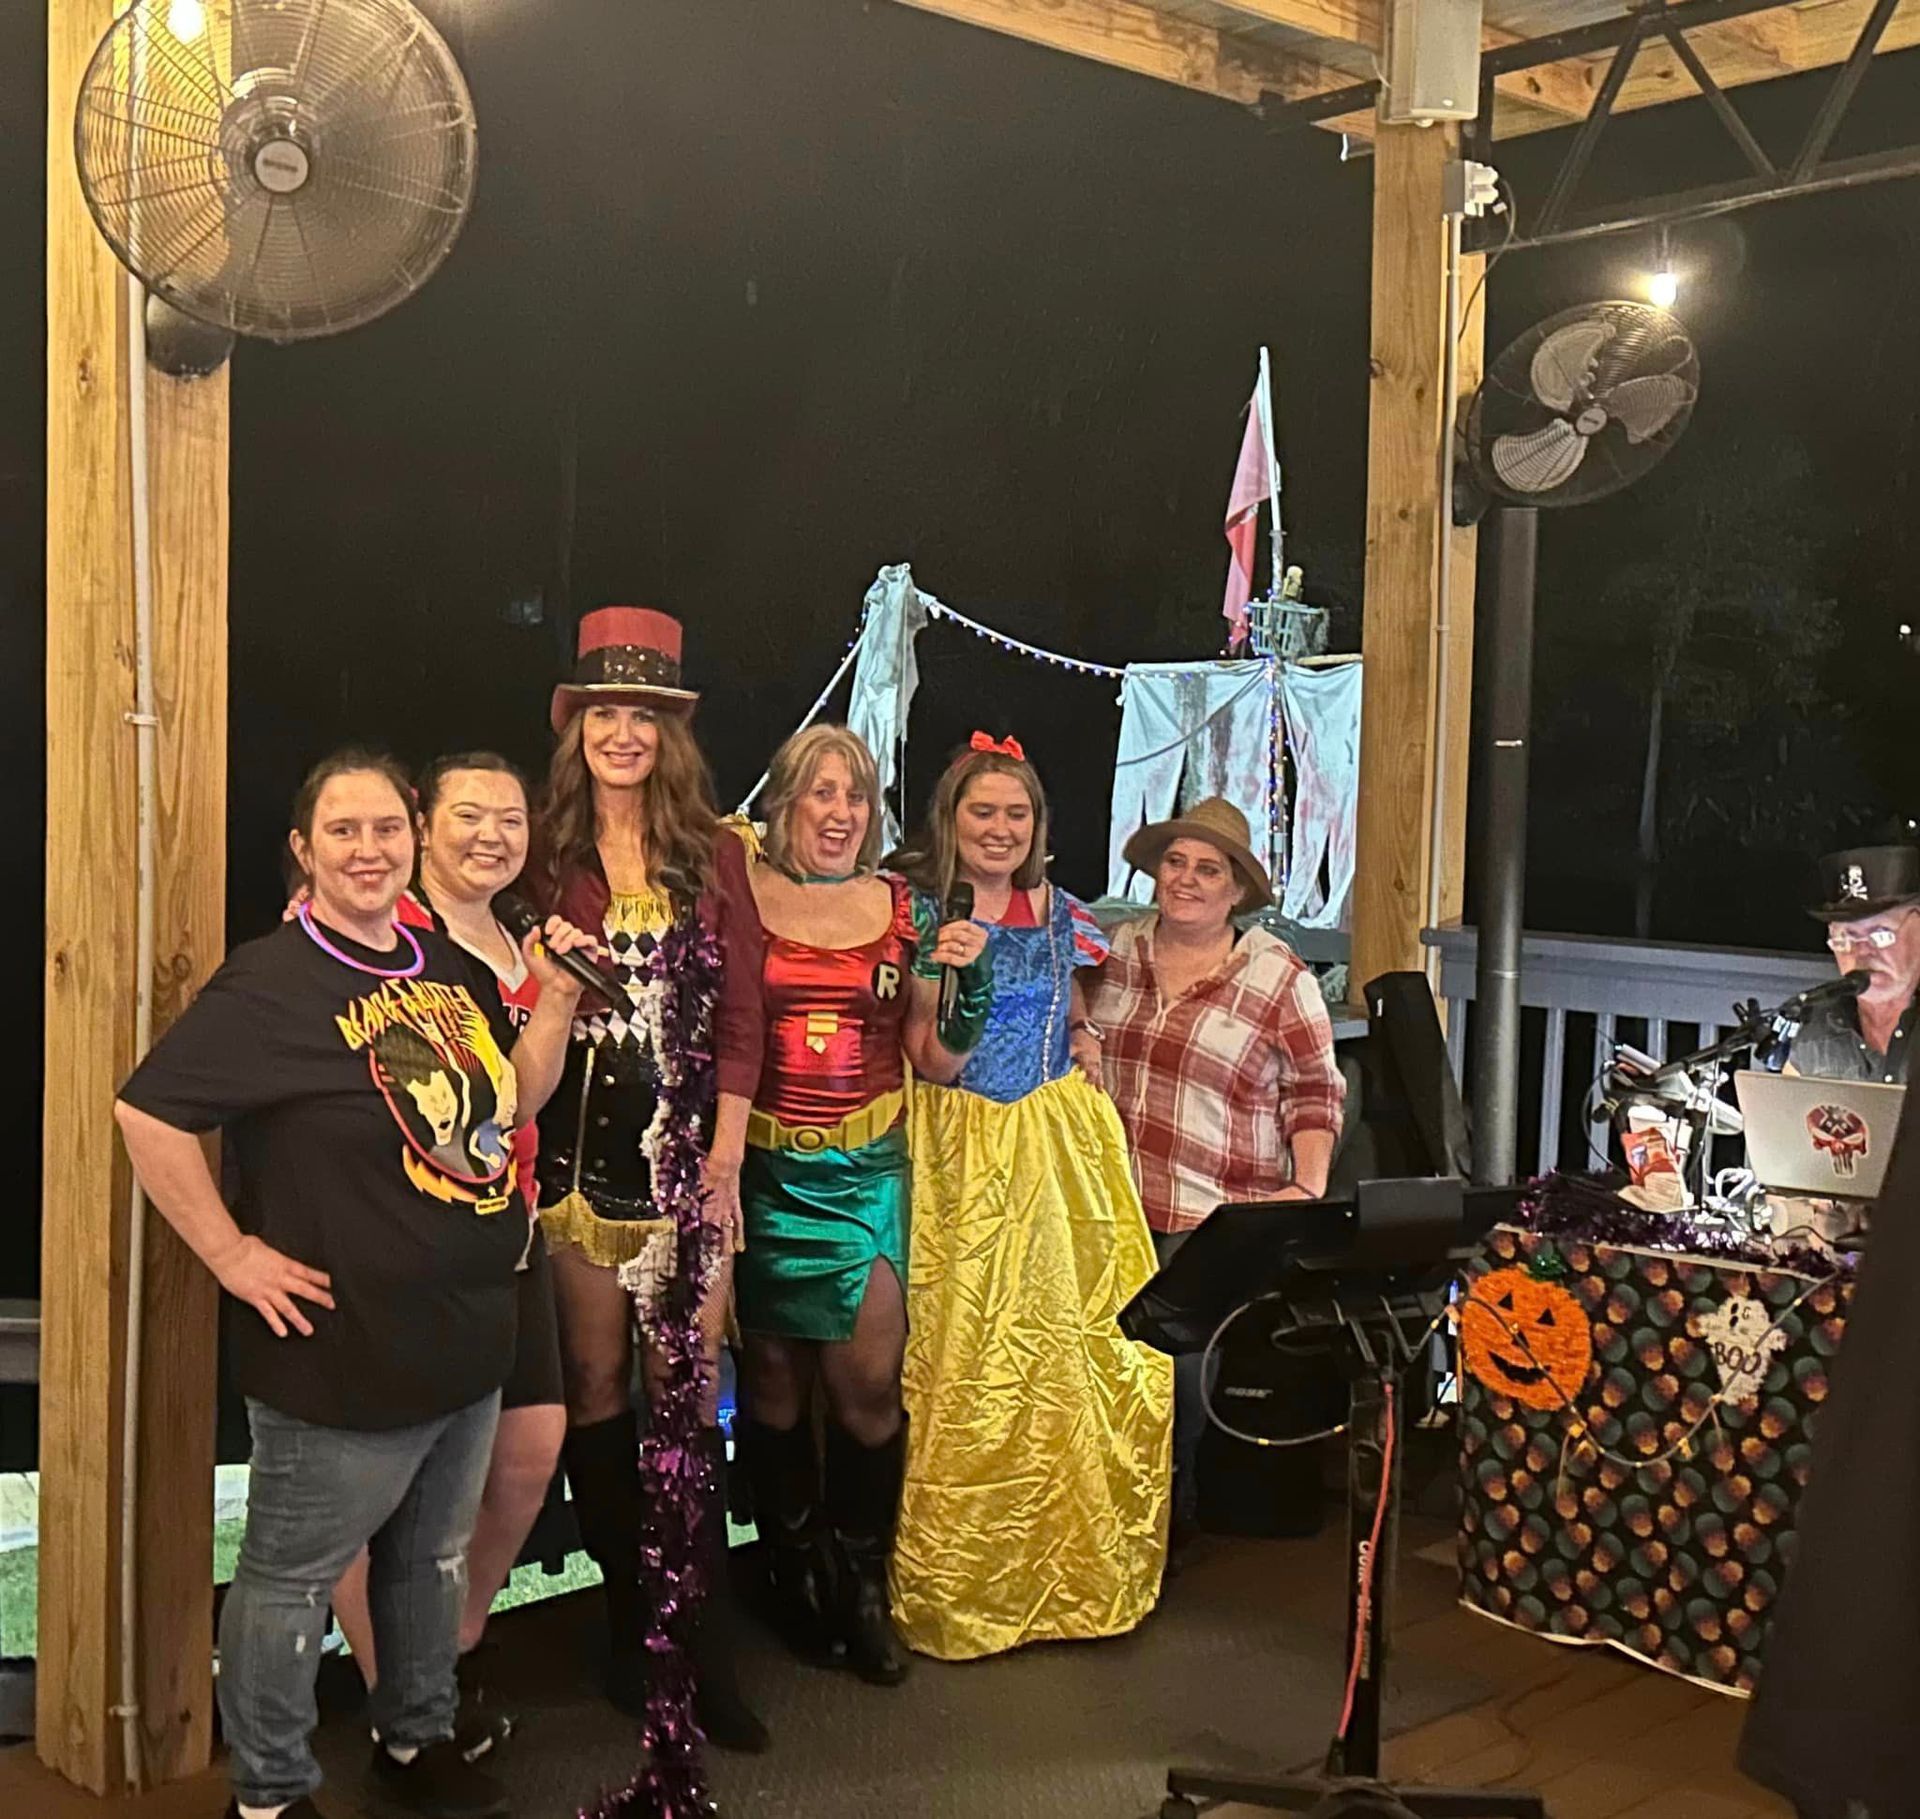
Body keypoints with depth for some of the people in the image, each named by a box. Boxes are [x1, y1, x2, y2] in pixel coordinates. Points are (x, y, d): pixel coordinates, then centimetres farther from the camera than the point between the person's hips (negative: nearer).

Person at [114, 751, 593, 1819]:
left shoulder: (449, 966, 7)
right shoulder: (272, 982, -16)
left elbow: (511, 1102, 15)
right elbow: (148, 1113, -19)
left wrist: (557, 998, 0)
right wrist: (234, 1255, -18)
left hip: (471, 1339, 7)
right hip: (347, 1354, -7)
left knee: (434, 1557, 23)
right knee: (293, 1576, 10)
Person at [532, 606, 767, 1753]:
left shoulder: (714, 854, 5)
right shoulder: (548, 853, 4)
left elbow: (741, 1011, 2)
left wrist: (727, 1154, -3)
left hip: (687, 1147, 0)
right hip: (579, 1148, 0)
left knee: (689, 1384, -2)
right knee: (596, 1379, 6)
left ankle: (703, 1639, 7)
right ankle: (634, 1614, 20)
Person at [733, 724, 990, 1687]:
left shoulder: (907, 908, 7)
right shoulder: (739, 899, 0)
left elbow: (937, 1059, 9)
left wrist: (965, 976, -5)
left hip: (868, 1172, 1)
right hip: (767, 1170, -1)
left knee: (869, 1378, -5)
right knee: (776, 1373, 5)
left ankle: (863, 1586, 13)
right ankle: (794, 1576, 23)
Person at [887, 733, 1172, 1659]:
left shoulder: (1059, 913, 10)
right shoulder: (911, 910, -2)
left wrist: (1086, 1046, 6)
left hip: (1055, 1148, 4)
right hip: (951, 1151, -3)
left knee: (1062, 1347, 5)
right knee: (955, 1357, -1)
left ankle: (1067, 1567, 21)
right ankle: (954, 1582, 14)